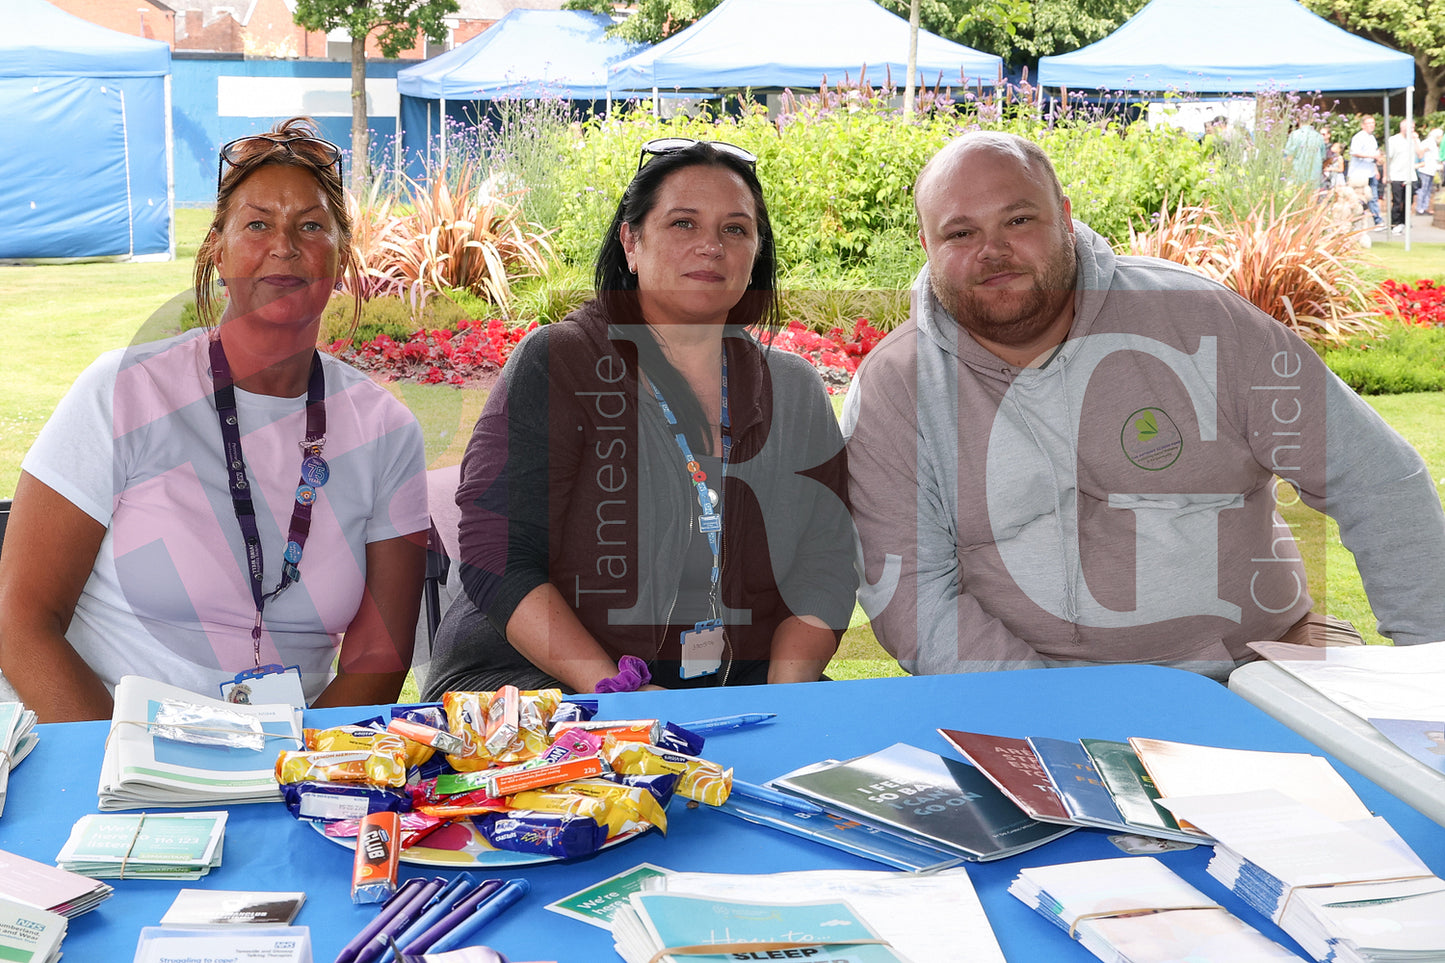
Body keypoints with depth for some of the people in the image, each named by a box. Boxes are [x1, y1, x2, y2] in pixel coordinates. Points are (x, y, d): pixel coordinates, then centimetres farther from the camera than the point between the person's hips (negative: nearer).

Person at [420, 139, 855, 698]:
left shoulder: (796, 390, 13)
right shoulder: (554, 365, -1)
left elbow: (823, 564, 7)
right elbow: (496, 558, -9)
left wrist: (783, 699, -12)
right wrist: (615, 690, -20)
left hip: (742, 687, 5)